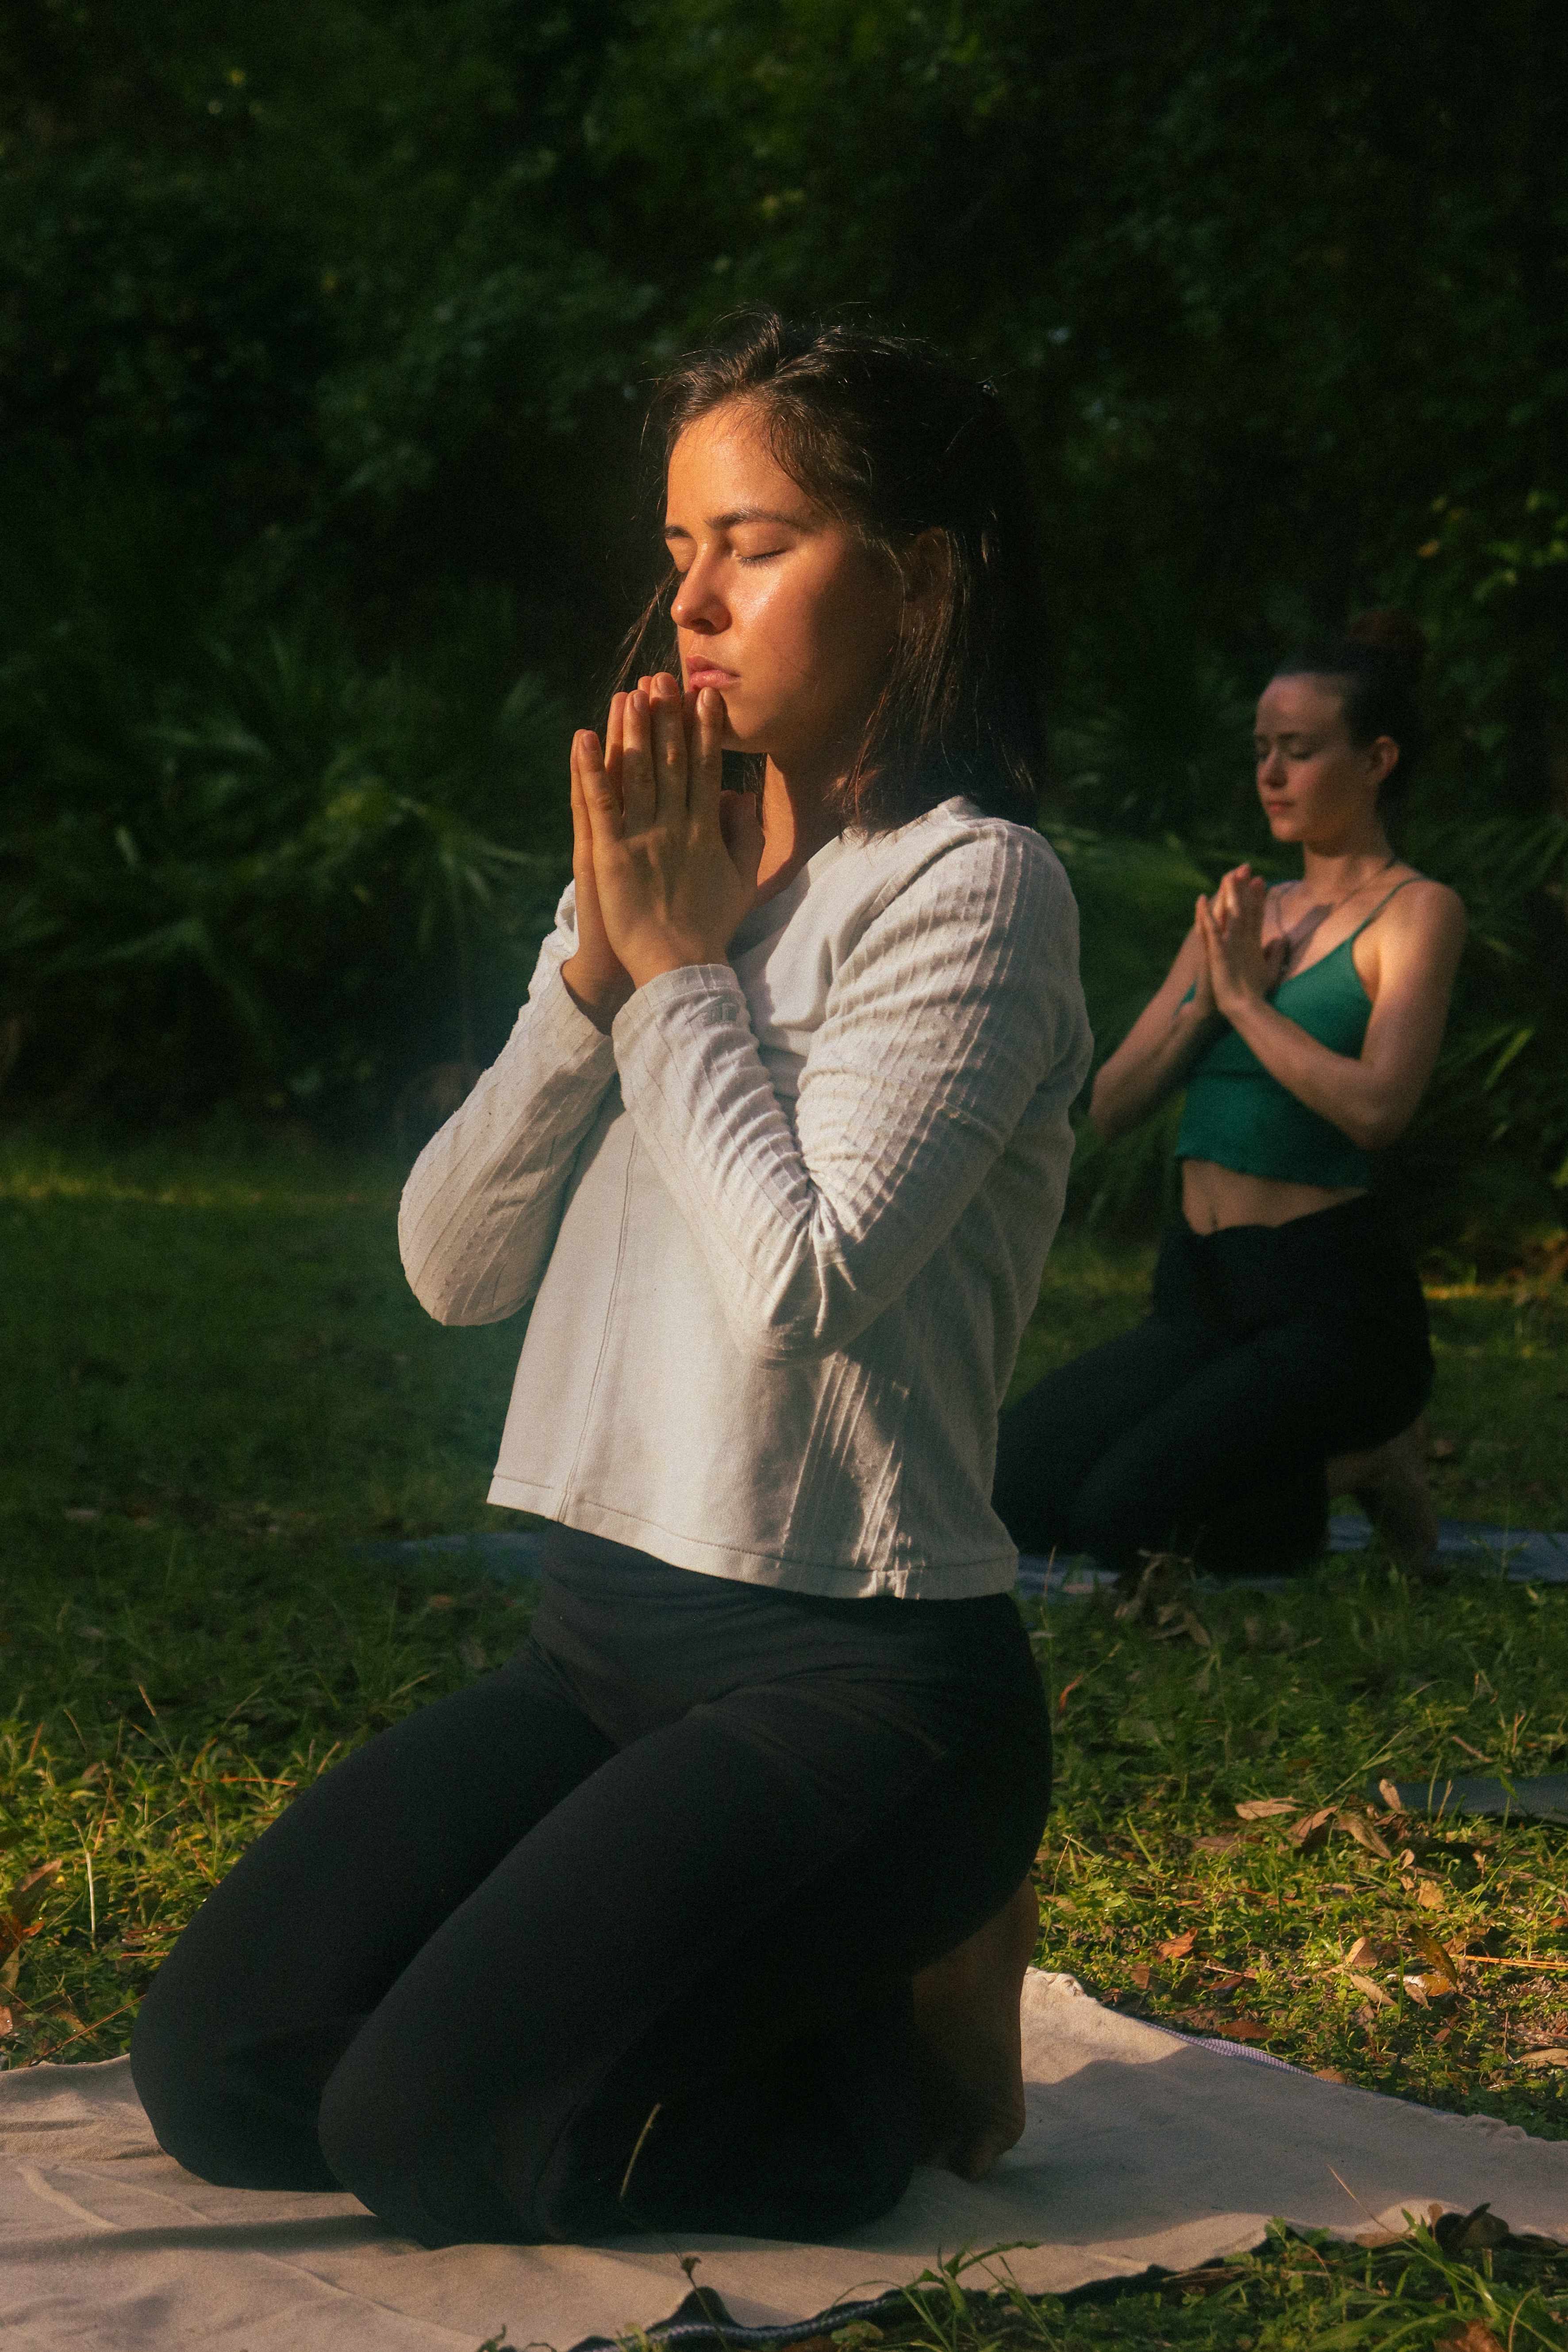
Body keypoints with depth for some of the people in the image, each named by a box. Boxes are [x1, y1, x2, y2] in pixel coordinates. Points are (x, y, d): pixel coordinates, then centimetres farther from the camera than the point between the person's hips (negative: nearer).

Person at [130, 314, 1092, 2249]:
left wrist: (679, 959, -11)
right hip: (602, 1640, 8)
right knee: (217, 2076, -5)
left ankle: (909, 2035, 6)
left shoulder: (970, 886, -10)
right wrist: (601, 957, -6)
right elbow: (454, 1263, 7)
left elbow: (803, 1282, -24)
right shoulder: (678, 868, 13)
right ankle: (772, 1990, 13)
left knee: (432, 2145, -20)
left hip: (856, 1672, -8)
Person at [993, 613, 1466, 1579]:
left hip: (1332, 1296, -7)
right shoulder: (1241, 911, 15)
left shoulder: (1416, 911, -4)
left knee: (1123, 1518, -20)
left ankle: (1358, 1465, 7)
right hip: (1200, 1288, 7)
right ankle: (1303, 1464, 12)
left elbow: (1377, 1109, -20)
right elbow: (1111, 1106, 10)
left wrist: (1248, 999, -11)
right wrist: (1202, 1004, -6)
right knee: (1015, 1486, -9)